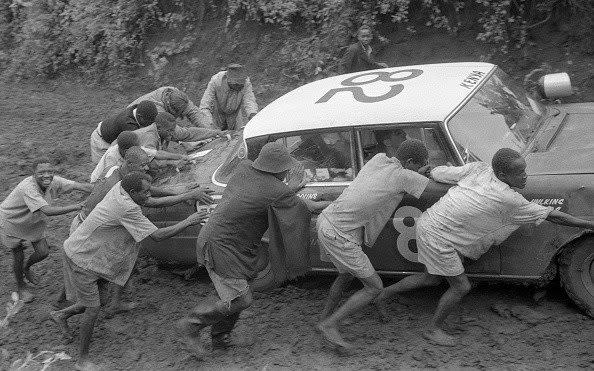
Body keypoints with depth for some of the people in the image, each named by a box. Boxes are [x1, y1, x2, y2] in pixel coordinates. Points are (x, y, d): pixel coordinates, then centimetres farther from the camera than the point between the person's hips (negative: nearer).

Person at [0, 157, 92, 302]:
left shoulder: (54, 182, -21)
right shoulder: (28, 187, -41)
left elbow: (79, 186, -28)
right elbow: (47, 211, -51)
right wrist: (77, 206, -54)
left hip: (33, 222, 6)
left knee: (43, 252, 4)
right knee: (18, 255, 6)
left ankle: (26, 268, 39)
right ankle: (21, 287, 35)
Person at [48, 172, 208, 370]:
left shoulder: (120, 188, -5)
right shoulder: (127, 209, -30)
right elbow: (157, 235, -27)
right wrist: (188, 222, -17)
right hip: (80, 258, -9)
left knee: (98, 302, 15)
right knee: (93, 308, -3)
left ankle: (60, 315, 36)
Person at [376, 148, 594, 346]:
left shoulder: (478, 168, -3)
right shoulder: (508, 200, -21)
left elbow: (437, 173, 4)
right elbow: (551, 216, -13)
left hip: (428, 222, 9)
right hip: (437, 236, -9)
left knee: (432, 279, 23)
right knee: (461, 287, 3)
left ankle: (387, 291, 35)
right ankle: (434, 330, 19)